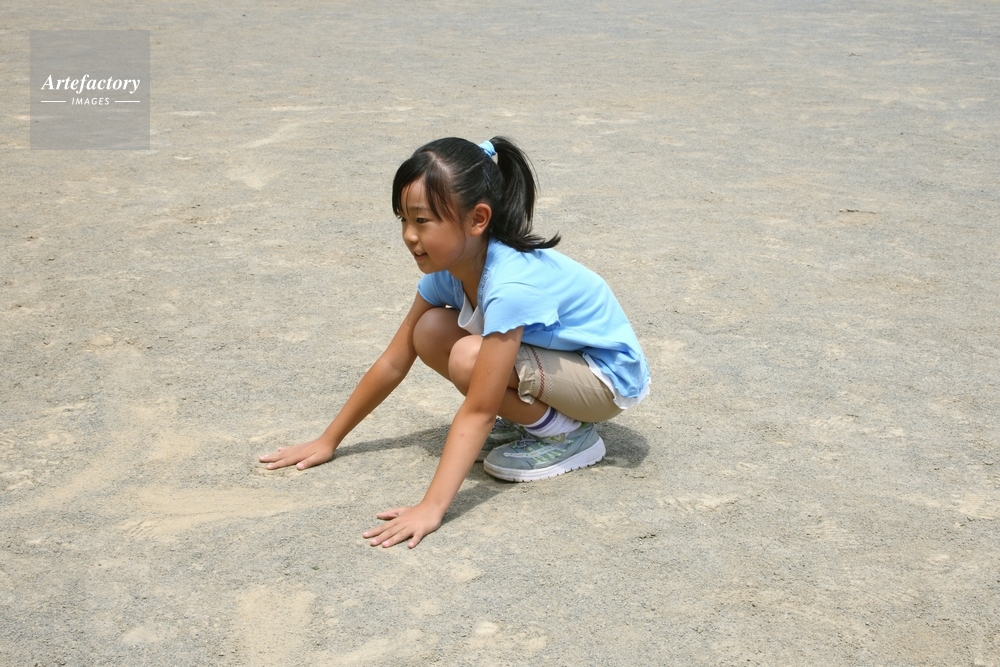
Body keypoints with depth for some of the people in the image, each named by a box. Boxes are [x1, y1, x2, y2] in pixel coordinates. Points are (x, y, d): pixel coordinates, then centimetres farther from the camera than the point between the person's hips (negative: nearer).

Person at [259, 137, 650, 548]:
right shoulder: (447, 266, -10)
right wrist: (328, 440, 0)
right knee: (430, 333, -9)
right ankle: (529, 417, 5)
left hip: (611, 376, -8)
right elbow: (394, 362, -3)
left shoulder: (512, 284, -34)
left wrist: (431, 508, -40)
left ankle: (567, 435, -7)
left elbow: (477, 411, -36)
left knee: (469, 359, -30)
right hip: (552, 353, 8)